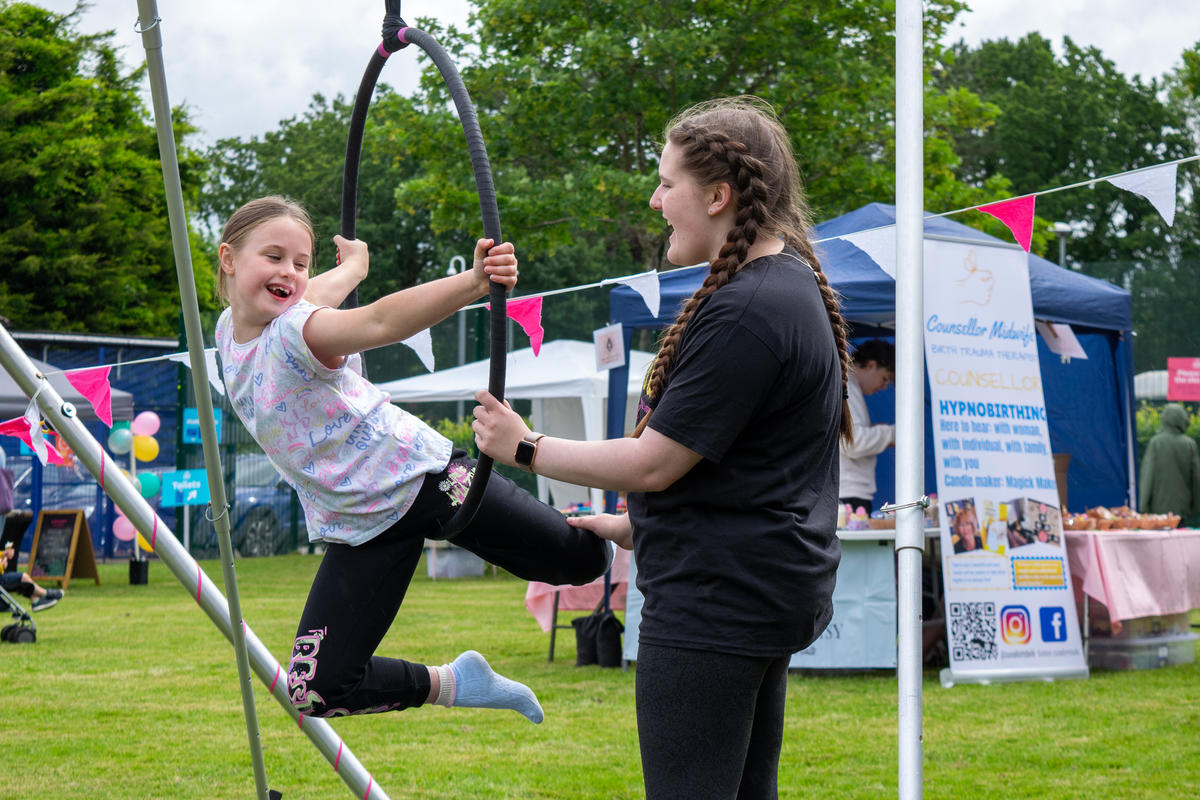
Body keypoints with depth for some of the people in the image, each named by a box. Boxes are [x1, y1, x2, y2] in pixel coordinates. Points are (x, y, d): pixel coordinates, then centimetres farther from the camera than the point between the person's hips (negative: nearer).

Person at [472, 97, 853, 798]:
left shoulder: (745, 312, -21)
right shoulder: (791, 282, 13)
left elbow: (654, 463, -19)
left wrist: (526, 448, -7)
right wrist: (639, 526, 24)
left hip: (714, 599, -11)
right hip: (771, 593, 11)